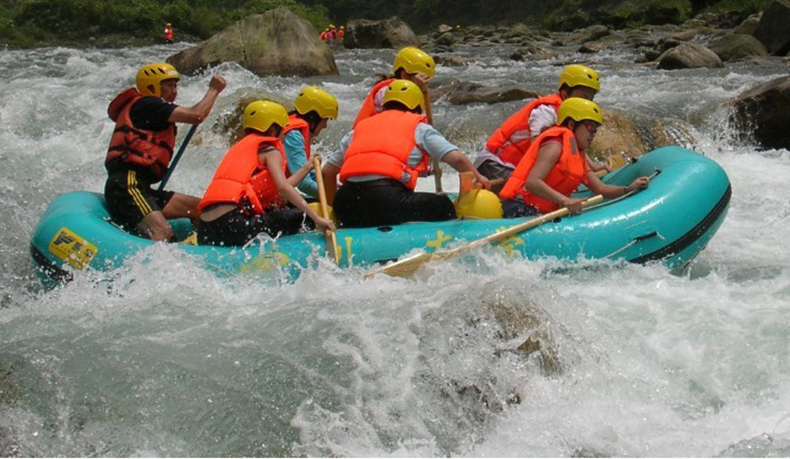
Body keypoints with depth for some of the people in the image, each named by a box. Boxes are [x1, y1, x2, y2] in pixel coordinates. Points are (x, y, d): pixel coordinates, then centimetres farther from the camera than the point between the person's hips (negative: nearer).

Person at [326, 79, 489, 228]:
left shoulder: (360, 126, 31)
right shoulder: (419, 127, 19)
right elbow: (457, 159, 10)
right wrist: (478, 178, 28)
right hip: (387, 198, -4)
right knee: (443, 206, 11)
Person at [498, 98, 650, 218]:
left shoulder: (579, 155, 21)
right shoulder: (555, 145, -10)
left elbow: (600, 189, 14)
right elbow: (532, 182, -24)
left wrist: (628, 189, -3)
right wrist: (565, 201, -35)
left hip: (543, 213, 10)